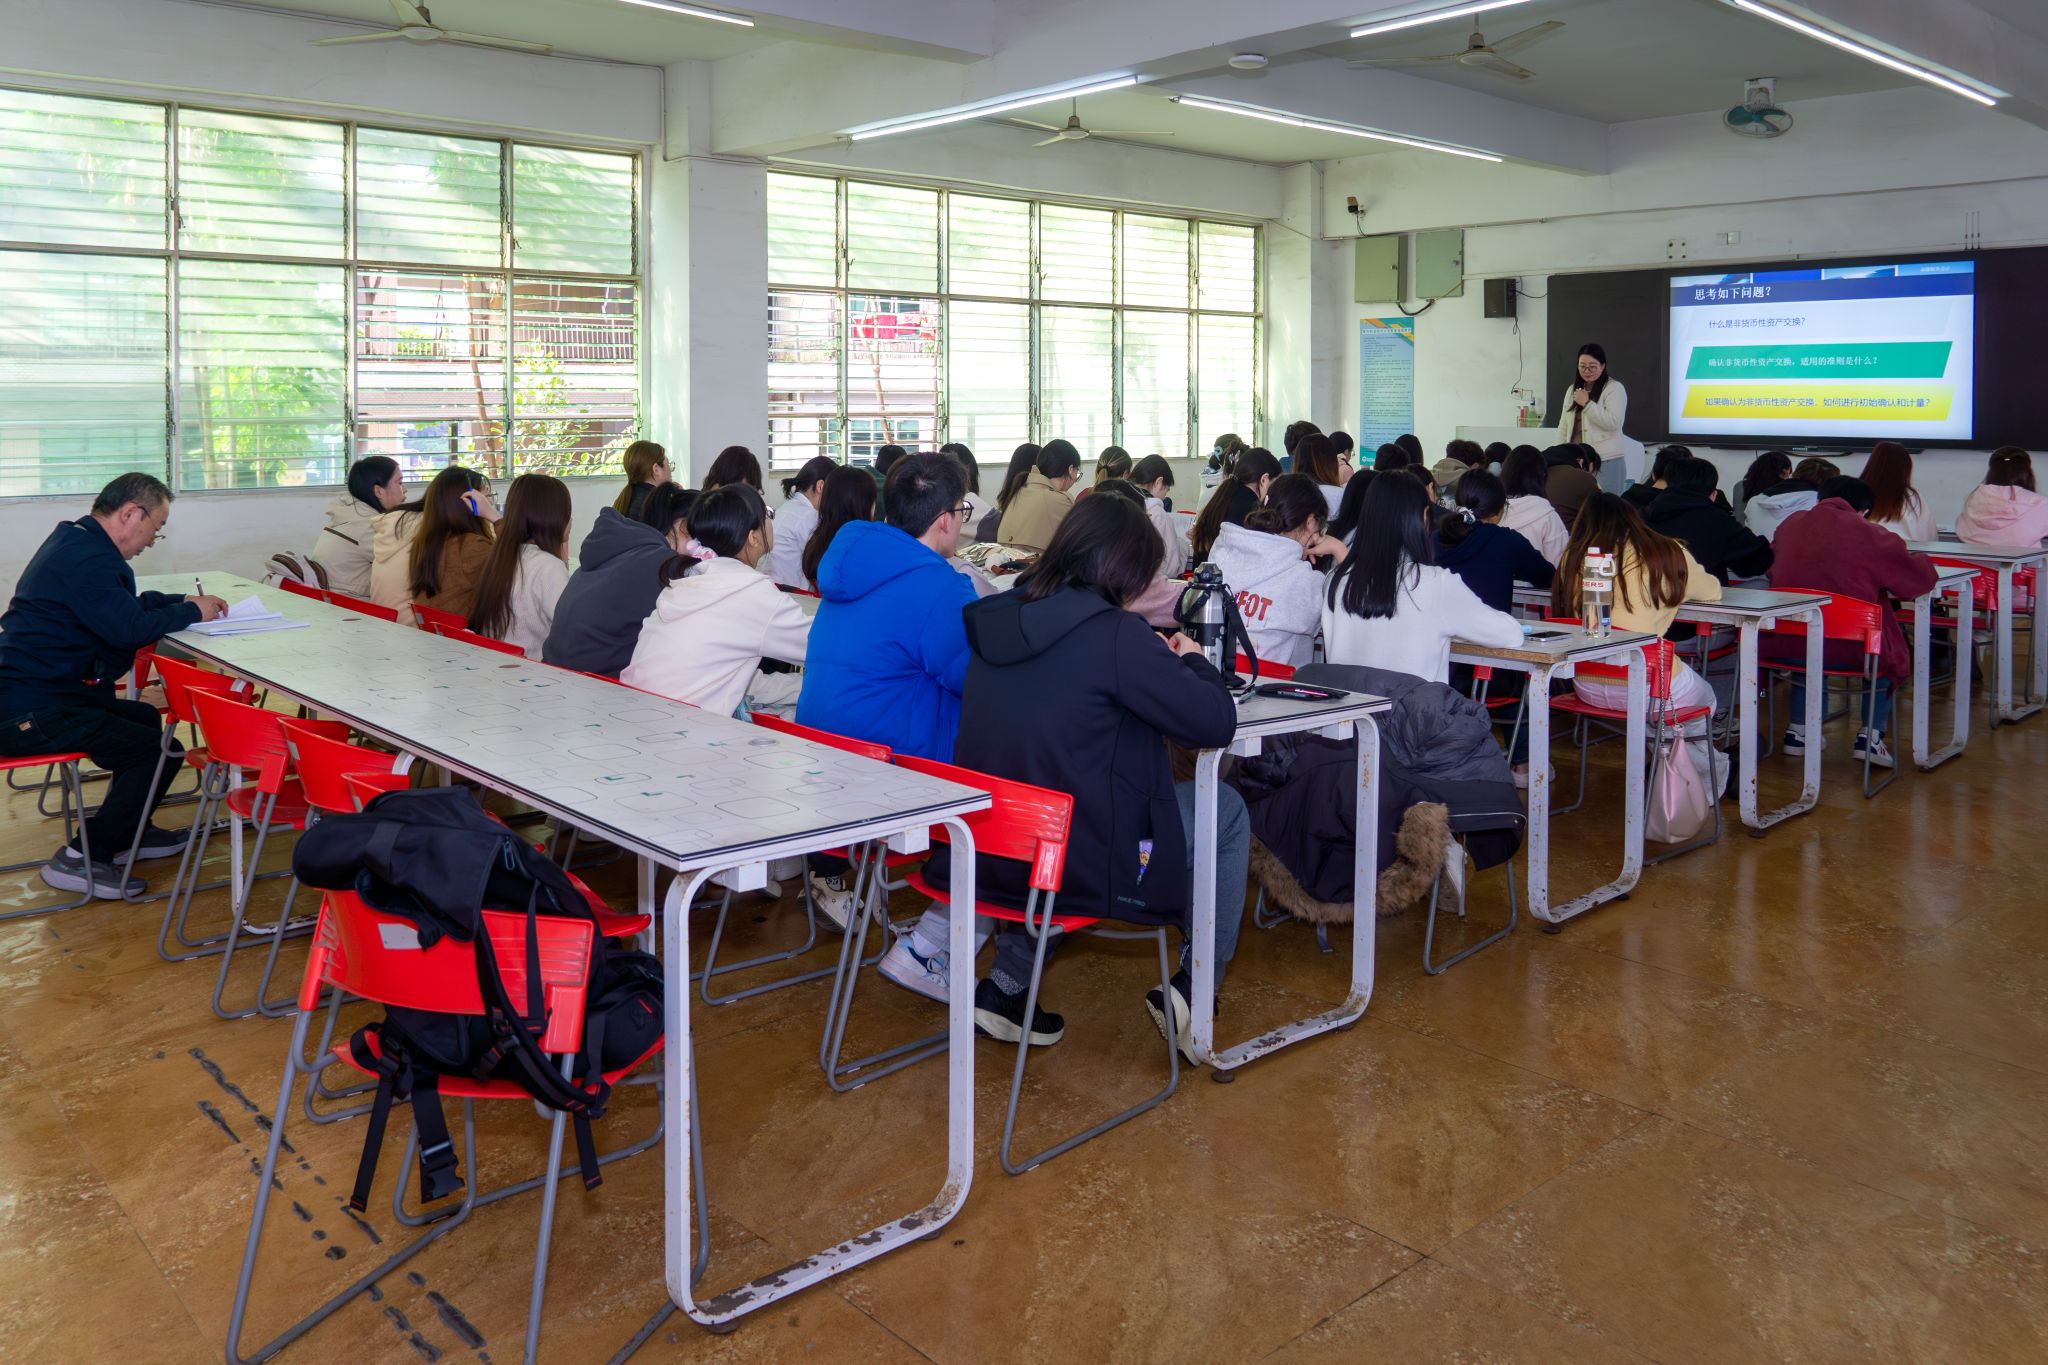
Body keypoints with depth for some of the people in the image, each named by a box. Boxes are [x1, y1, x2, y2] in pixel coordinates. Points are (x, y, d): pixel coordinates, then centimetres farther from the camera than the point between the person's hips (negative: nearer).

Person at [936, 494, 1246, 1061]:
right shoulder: (1112, 633, -19)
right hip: (1085, 866, -6)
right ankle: (1192, 995, 19)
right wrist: (1191, 661, 6)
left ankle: (1007, 985, 30)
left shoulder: (997, 617, 1)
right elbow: (1217, 721, -14)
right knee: (1227, 811, 16)